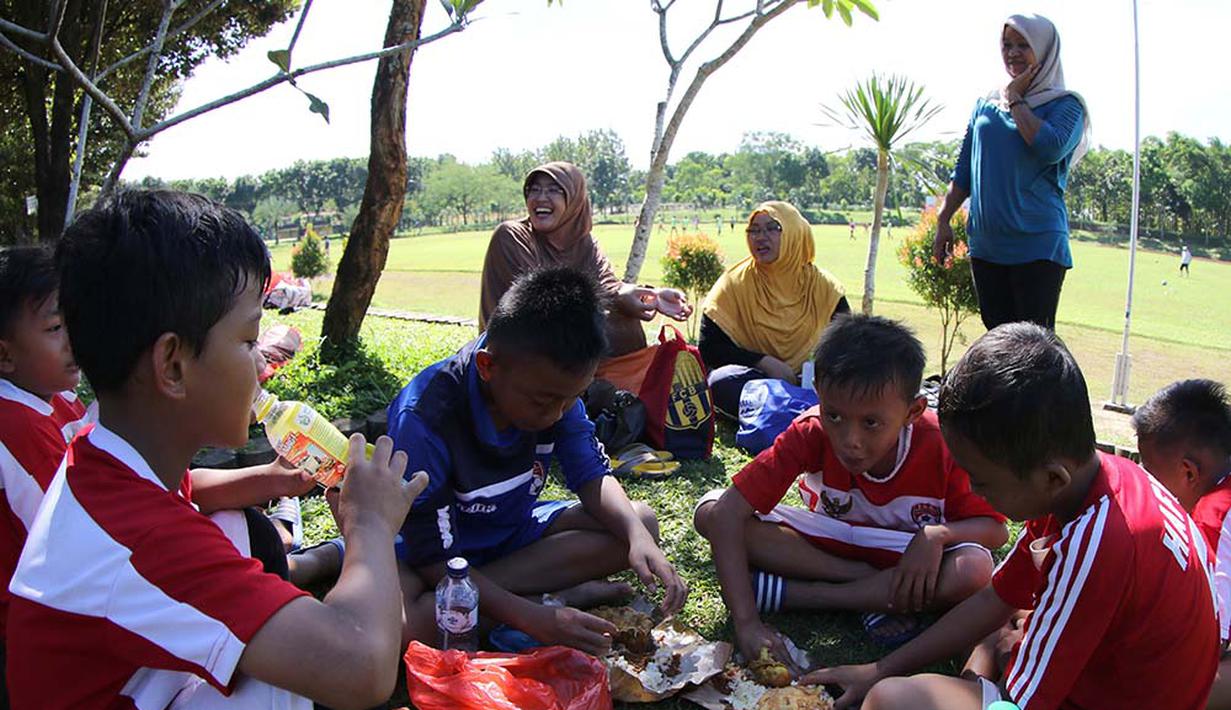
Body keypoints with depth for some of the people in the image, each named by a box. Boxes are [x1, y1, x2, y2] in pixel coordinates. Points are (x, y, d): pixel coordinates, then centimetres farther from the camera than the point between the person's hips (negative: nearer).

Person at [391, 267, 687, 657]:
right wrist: (534, 618, -37)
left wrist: (638, 536, -28)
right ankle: (561, 594, -21)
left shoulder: (554, 389, -16)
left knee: (641, 521, -11)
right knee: (388, 621, -38)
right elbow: (435, 559, -28)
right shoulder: (424, 419, -33)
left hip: (514, 528, 5)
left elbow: (592, 475, -6)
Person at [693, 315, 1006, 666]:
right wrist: (746, 621, -39)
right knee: (710, 512, -22)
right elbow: (729, 510, -31)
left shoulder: (942, 446, -24)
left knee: (975, 569, -36)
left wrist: (937, 535, -35)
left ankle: (787, 593, -26)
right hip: (825, 542, 1)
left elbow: (995, 529, -12)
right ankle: (875, 589, -20)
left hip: (914, 554, 0)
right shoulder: (809, 434, -25)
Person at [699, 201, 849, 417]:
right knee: (723, 381, -35)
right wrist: (765, 362, -16)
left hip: (806, 381, 1)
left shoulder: (823, 285, 4)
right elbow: (708, 348, -6)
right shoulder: (734, 283, -2)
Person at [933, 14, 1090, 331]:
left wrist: (1015, 100, -8)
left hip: (1038, 245, -5)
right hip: (986, 245, 5)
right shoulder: (986, 104, 15)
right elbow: (964, 171, 19)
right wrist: (943, 220, 11)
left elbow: (1051, 147, -20)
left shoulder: (1065, 104, 1)